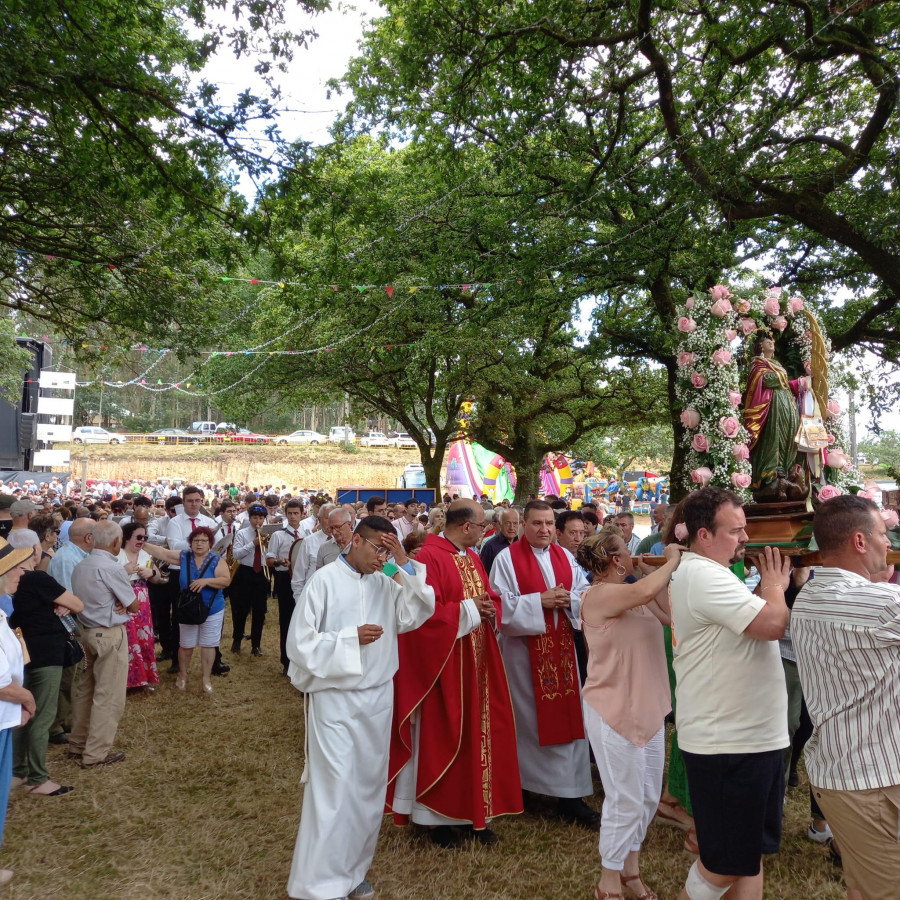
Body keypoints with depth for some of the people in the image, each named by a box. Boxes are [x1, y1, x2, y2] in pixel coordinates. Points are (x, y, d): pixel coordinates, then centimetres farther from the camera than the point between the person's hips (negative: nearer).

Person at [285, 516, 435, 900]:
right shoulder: (324, 580, -12)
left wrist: (406, 565, -16)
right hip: (335, 699, -5)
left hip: (378, 697, 5)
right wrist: (351, 638, -19)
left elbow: (415, 615, -11)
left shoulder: (386, 583, 1)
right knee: (334, 788, 0)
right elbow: (300, 642, -10)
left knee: (369, 785, 14)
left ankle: (352, 868, 32)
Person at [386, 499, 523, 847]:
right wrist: (468, 609, -17)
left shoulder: (472, 558, 11)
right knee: (443, 737, 4)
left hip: (477, 662, 8)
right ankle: (439, 816, 20)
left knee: (478, 734, 13)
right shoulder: (429, 558, -16)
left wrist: (490, 608, -5)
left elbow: (491, 598, 17)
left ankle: (473, 810, 27)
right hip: (443, 665, -8)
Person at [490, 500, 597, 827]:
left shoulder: (565, 557, 8)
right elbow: (501, 605, -13)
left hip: (562, 647, 5)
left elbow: (586, 594, 9)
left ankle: (570, 795, 13)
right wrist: (539, 600, -19)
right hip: (524, 649, -4)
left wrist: (568, 599, -12)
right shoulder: (507, 559, -7)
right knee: (530, 717, 5)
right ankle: (523, 783, 24)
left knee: (567, 714, 5)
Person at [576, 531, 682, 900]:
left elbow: (670, 616, 8)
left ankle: (630, 868, 35)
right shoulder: (598, 595, -19)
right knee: (626, 800, 1)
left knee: (649, 796, 17)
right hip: (614, 712, -8)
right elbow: (644, 591, -35)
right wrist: (672, 562, -19)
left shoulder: (635, 595, 8)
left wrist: (664, 572, 1)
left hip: (647, 708, 8)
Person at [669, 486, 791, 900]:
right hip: (727, 744, -10)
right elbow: (772, 624, -28)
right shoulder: (703, 575, -22)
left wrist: (773, 585, 4)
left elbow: (762, 622, 18)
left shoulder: (708, 573, 13)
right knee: (725, 865, 4)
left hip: (751, 736, 10)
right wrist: (774, 584, -10)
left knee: (750, 851, 21)